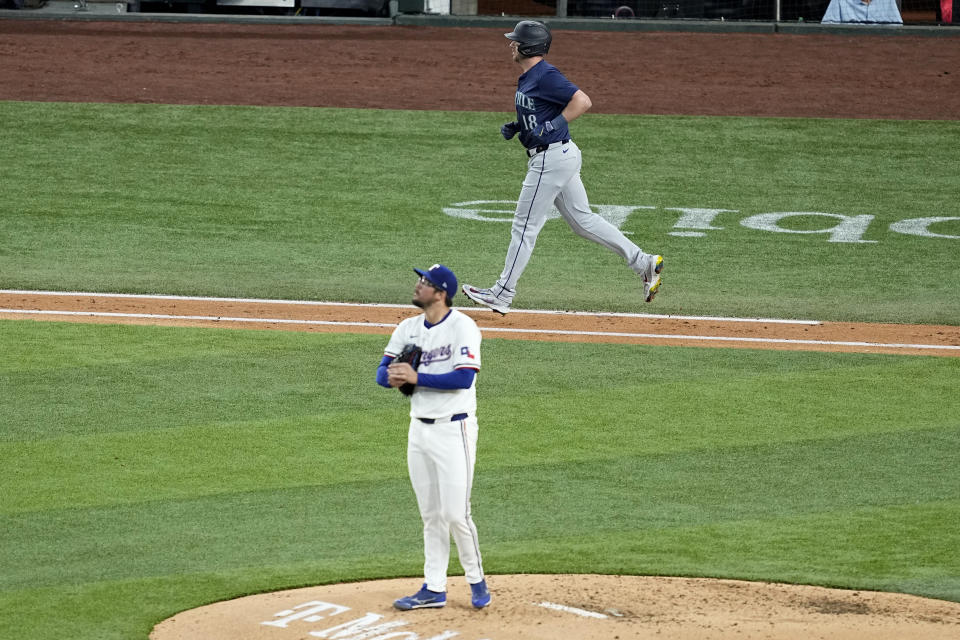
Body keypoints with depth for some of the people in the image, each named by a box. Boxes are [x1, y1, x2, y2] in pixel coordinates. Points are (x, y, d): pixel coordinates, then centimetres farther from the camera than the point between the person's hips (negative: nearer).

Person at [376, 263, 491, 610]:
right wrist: (393, 376, -16)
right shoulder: (408, 328, 9)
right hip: (419, 429, 7)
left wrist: (416, 377, -21)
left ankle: (476, 579, 10)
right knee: (431, 515, 11)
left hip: (453, 429, -7)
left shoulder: (462, 327, -11)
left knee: (455, 513, -8)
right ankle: (434, 588, 16)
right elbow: (383, 372, 7)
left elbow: (463, 378, -21)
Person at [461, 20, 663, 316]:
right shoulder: (528, 76, 13)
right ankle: (644, 263, 13)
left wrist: (551, 126, -25)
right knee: (582, 219, 13)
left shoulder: (545, 76, -18)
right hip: (559, 156, 11)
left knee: (525, 226, -3)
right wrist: (516, 127, 10)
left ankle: (502, 294, 3)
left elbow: (583, 101, -25)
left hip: (552, 157, -11)